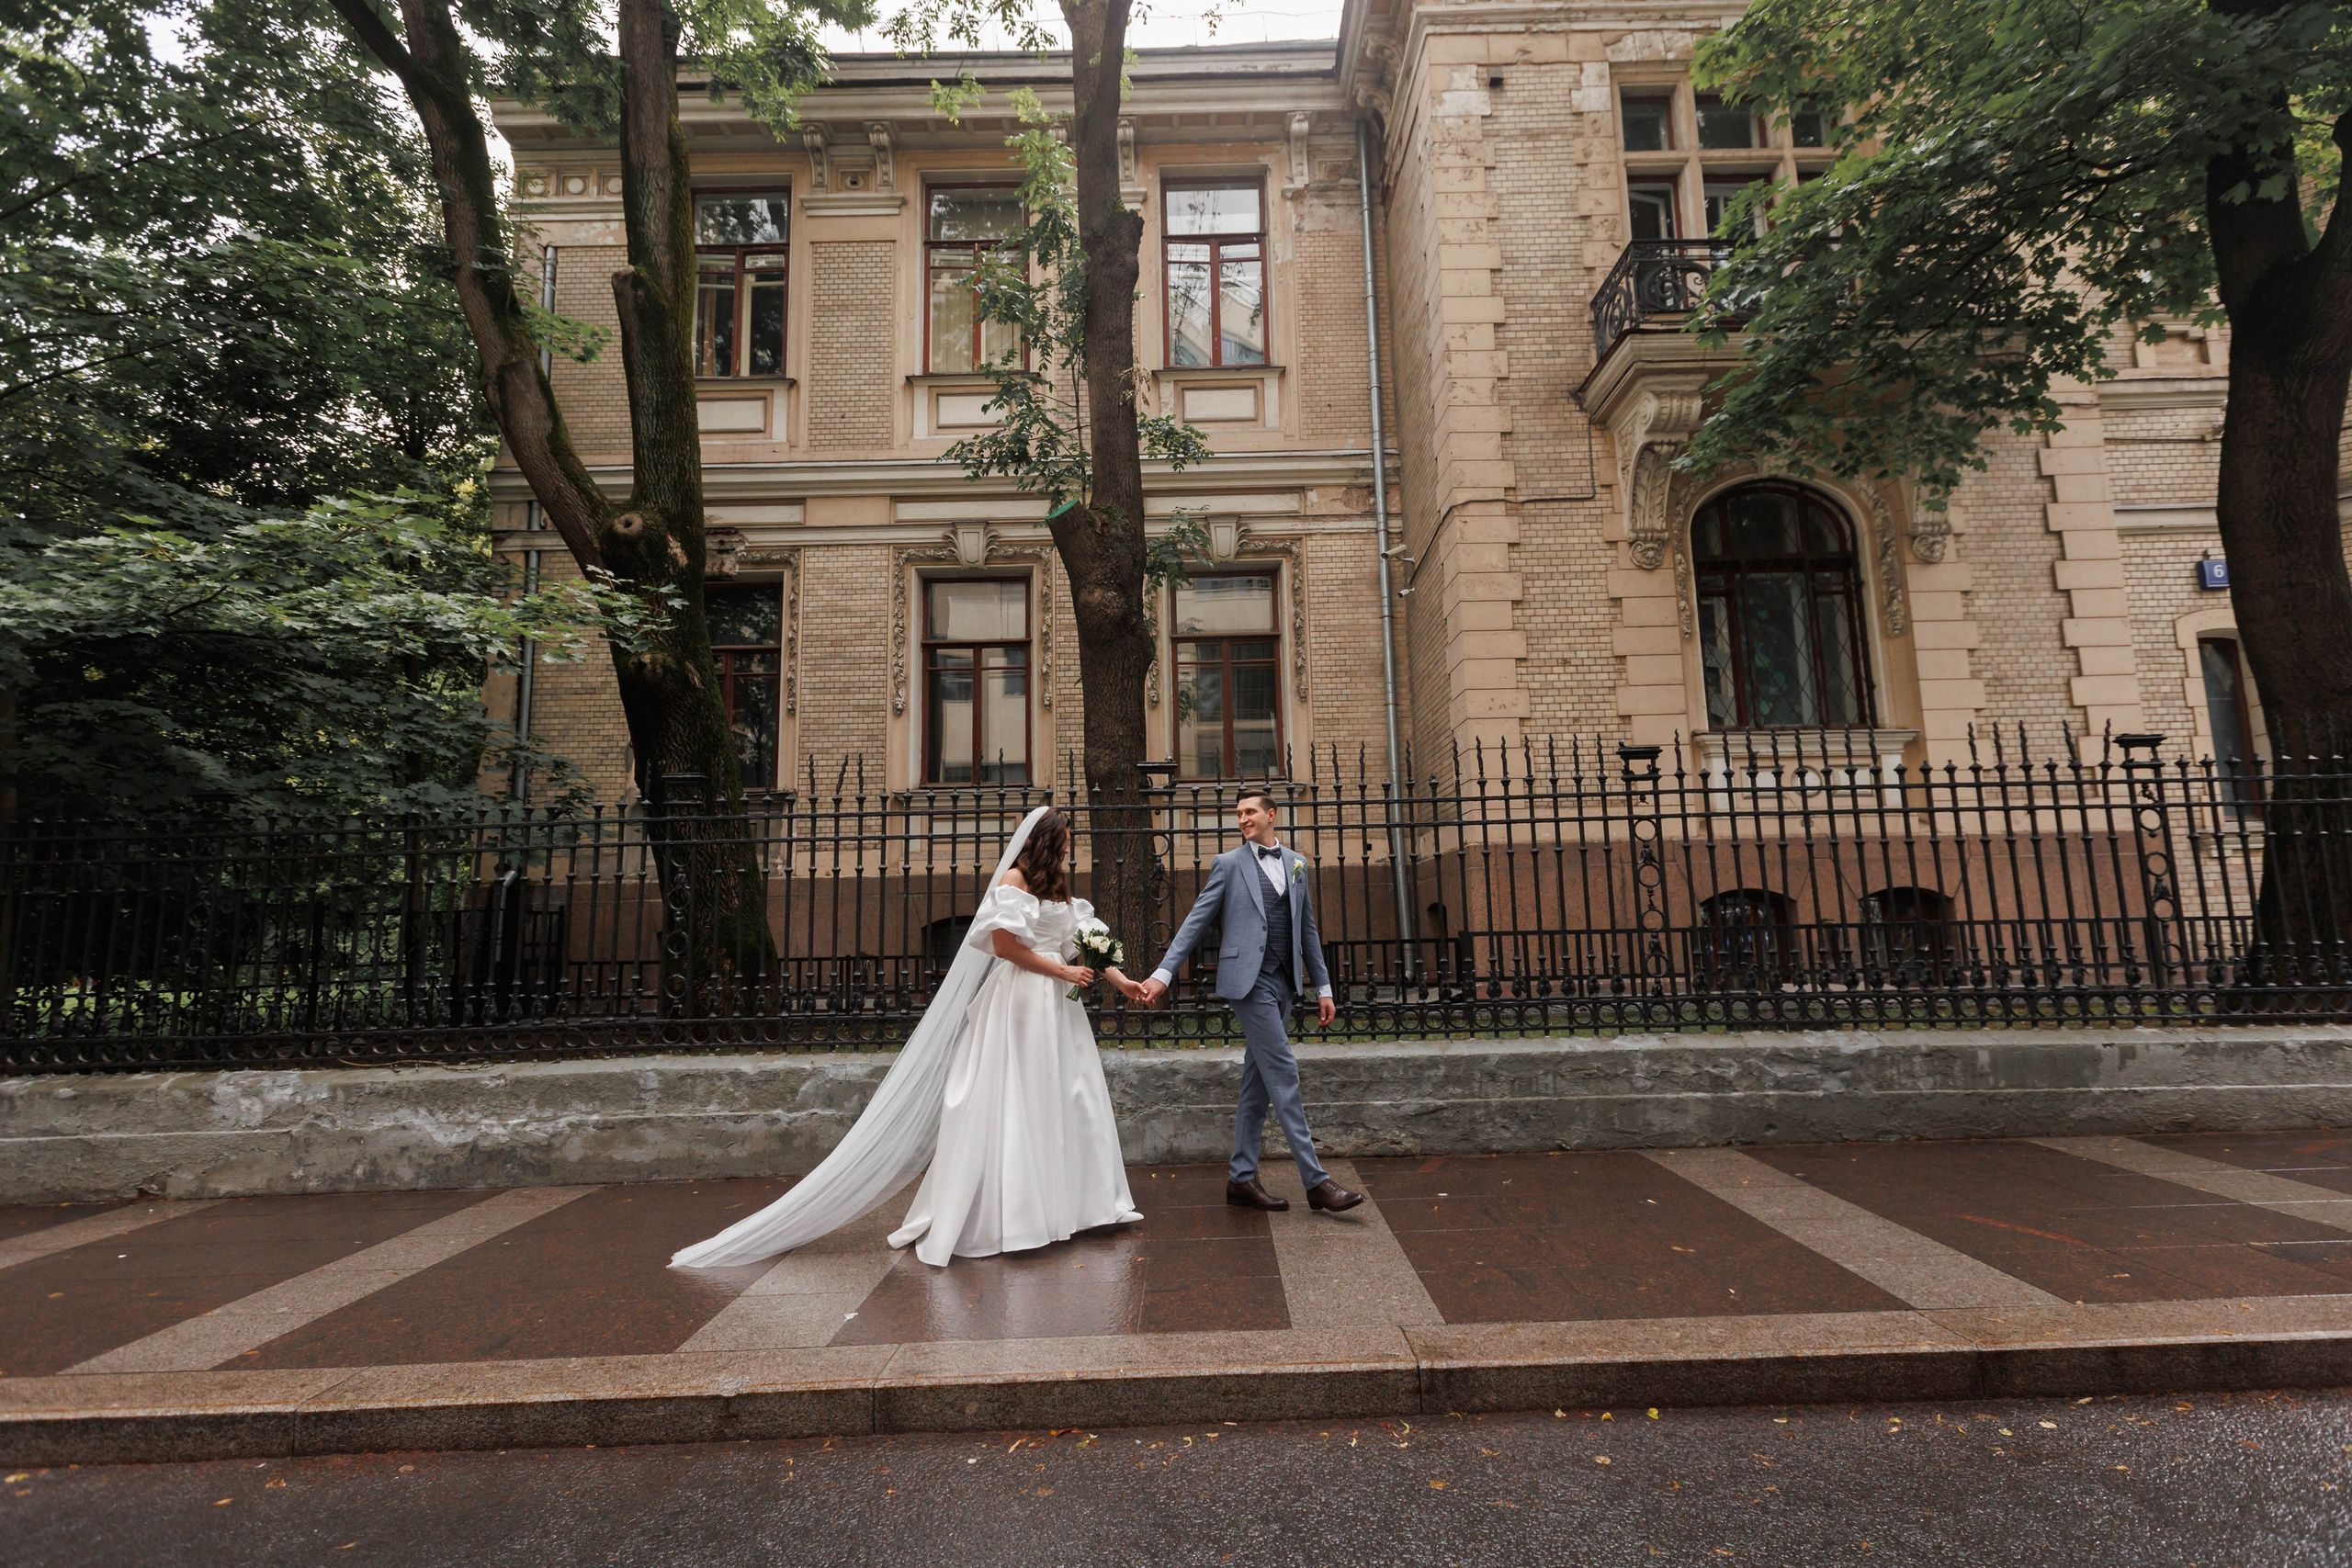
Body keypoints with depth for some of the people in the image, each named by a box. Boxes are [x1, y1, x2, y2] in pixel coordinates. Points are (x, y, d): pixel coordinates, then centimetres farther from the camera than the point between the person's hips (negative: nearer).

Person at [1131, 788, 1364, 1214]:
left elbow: (1307, 930, 18)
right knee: (1282, 1074, -8)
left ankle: (1241, 1176, 18)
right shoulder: (1228, 864, 1)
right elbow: (1196, 922, -2)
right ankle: (1315, 1180, -4)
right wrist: (1163, 974, -10)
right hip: (1249, 980, -5)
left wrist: (1323, 987, 16)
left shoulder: (1295, 864, 15)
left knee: (1258, 1082, 10)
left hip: (1283, 983, 6)